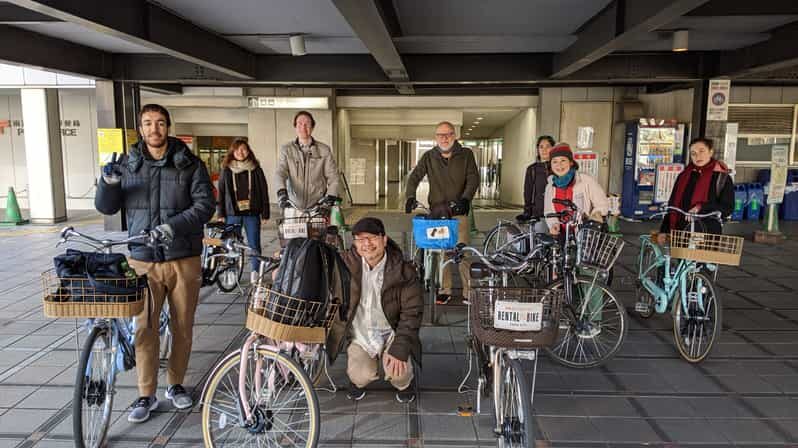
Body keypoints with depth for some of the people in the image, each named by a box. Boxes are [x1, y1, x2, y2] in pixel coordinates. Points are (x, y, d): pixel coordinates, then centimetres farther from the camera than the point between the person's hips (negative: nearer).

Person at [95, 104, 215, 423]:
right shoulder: (128, 164, 6)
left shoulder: (190, 164, -1)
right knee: (144, 329, 3)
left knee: (182, 328, 10)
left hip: (183, 259, -1)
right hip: (143, 260, 1)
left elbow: (205, 205, -9)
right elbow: (106, 208, 8)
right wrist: (108, 182, -13)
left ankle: (175, 385, 30)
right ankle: (147, 395, 18)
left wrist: (173, 226, -22)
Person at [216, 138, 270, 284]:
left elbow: (264, 192, 3)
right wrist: (220, 214, 1)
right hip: (232, 213, 1)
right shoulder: (226, 171, 7)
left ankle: (255, 272, 14)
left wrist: (265, 214, -1)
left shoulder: (256, 170, 3)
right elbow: (221, 192, 7)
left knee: (254, 244, 2)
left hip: (252, 213, -1)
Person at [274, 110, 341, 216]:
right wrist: (281, 191, -24)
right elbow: (280, 172, -6)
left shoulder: (324, 150, 6)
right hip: (293, 208, 0)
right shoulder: (286, 149, 7)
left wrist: (331, 195, -12)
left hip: (318, 206, 0)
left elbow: (333, 176, 4)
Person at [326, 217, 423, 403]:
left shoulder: (403, 271, -14)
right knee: (362, 376, -20)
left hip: (391, 333, -1)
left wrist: (400, 349, -20)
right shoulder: (347, 263, -10)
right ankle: (359, 380, 20)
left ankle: (405, 384, 15)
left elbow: (411, 313, -12)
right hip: (359, 334, 1)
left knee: (396, 372, -24)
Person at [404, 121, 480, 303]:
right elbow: (415, 177, 2)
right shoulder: (429, 157, 10)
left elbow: (473, 178, -3)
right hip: (436, 211, 2)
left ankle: (469, 290, 3)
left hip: (458, 212, -2)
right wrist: (410, 196, -16)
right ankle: (445, 290, 15)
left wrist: (466, 198, -20)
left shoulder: (466, 155, 6)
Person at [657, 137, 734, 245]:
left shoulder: (721, 178, -1)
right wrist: (664, 230, 8)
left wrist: (701, 208, -21)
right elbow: (672, 205, 13)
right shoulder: (683, 176, 11)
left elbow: (727, 208, -6)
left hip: (708, 236, -4)